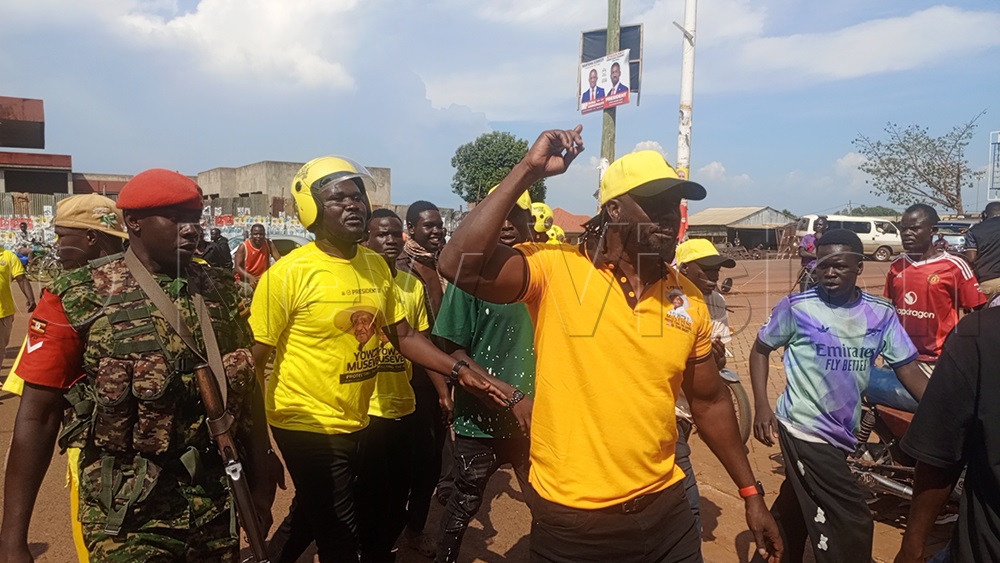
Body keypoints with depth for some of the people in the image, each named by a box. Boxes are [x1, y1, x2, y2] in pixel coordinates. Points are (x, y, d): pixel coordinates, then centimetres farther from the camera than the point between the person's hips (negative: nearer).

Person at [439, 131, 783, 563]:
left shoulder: (689, 299, 1)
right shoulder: (554, 269, -13)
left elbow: (710, 401, 11)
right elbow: (459, 264, -29)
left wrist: (751, 493, 15)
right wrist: (529, 170, -24)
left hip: (664, 509, 4)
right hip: (569, 520, -3)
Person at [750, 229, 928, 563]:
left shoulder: (881, 314, 1)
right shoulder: (796, 307, -10)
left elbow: (908, 369, 1)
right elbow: (760, 349, 1)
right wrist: (761, 406, -8)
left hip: (841, 433, 5)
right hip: (806, 429, -5)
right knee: (850, 525, -4)